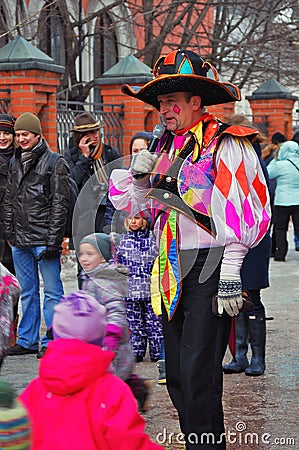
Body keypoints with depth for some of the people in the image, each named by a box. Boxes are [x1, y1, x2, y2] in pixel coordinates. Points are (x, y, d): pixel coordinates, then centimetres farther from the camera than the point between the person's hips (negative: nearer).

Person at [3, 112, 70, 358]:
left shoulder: (54, 163, -5)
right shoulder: (15, 162, 14)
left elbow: (60, 204, -9)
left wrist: (53, 240, -14)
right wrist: (9, 232, 13)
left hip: (44, 239, -6)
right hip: (20, 240, 7)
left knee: (52, 291, 1)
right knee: (27, 292, 13)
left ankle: (51, 342, 6)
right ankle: (27, 340, 21)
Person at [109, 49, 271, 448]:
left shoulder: (226, 144, -9)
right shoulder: (167, 147, 14)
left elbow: (241, 214, -14)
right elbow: (144, 208, 22)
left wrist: (230, 275, -18)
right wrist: (140, 178, 2)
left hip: (209, 268, -8)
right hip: (172, 271, 8)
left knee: (199, 375, -9)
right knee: (177, 376, 11)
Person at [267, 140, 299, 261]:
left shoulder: (280, 165, -12)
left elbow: (267, 174, 2)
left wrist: (275, 160, 10)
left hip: (282, 202, -4)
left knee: (280, 228, 6)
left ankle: (281, 253, 1)